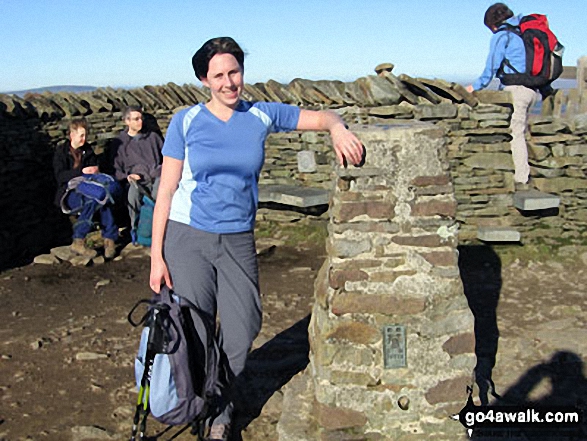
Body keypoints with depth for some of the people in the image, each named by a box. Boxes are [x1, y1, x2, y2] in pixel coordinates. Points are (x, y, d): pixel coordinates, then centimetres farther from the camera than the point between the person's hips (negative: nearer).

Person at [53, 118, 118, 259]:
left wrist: (95, 171, 1)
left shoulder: (87, 150, 16)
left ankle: (109, 238, -33)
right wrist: (81, 171, -22)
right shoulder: (61, 151, 1)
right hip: (68, 193, -4)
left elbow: (94, 166, 26)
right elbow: (60, 176, -11)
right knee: (93, 200, -36)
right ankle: (78, 242, -29)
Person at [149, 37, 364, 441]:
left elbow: (323, 117, 8)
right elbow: (167, 189, -3)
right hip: (187, 239, -2)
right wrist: (156, 255, -6)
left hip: (238, 241, 2)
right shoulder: (186, 122, -4)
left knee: (241, 333, 4)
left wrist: (338, 129, -18)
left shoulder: (262, 116, 2)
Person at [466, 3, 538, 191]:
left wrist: (476, 86, 5)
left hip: (516, 89, -8)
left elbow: (491, 68, -7)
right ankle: (524, 175, 13)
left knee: (515, 134, -5)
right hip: (532, 89, 8)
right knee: (520, 132, 13)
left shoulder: (501, 36, -4)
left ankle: (521, 180, -4)